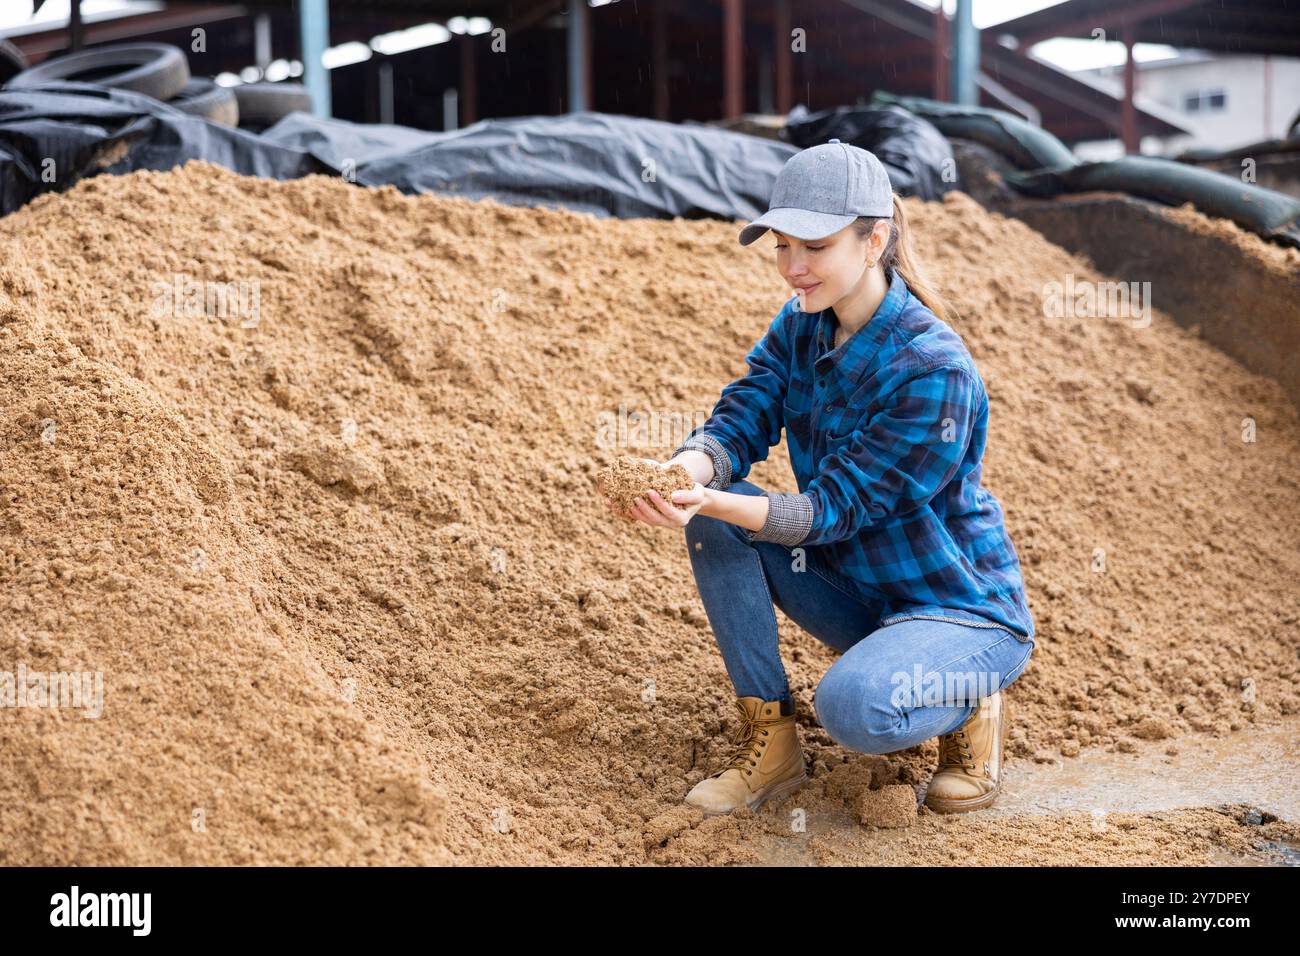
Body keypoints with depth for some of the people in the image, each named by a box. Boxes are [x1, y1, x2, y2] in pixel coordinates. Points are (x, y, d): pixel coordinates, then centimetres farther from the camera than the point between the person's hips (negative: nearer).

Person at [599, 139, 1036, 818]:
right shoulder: (799, 326, -2)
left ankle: (969, 704, 1)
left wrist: (708, 502, -40)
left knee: (852, 707, -36)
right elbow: (741, 419, -10)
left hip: (966, 610, -7)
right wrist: (684, 473, -33)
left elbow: (836, 508, -26)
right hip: (855, 589, 7)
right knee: (713, 518, -12)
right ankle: (769, 742, -4)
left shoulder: (934, 370, -26)